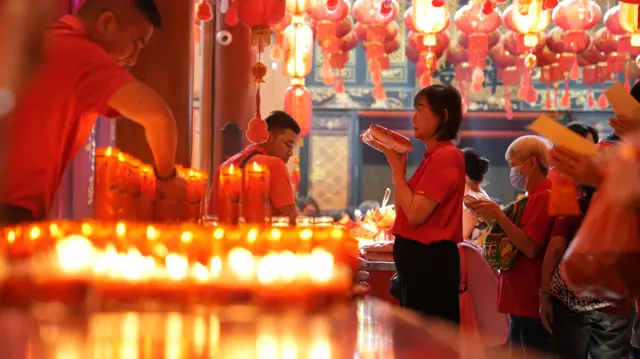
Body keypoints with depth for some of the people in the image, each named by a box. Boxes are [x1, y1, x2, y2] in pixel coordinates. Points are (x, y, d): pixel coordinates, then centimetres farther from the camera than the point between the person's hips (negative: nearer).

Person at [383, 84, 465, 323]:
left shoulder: (446, 156, -15)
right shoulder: (434, 156, 14)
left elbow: (415, 214, -21)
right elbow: (402, 211, 17)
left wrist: (397, 167, -11)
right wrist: (398, 166, 8)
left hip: (430, 261, -10)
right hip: (420, 259, 10)